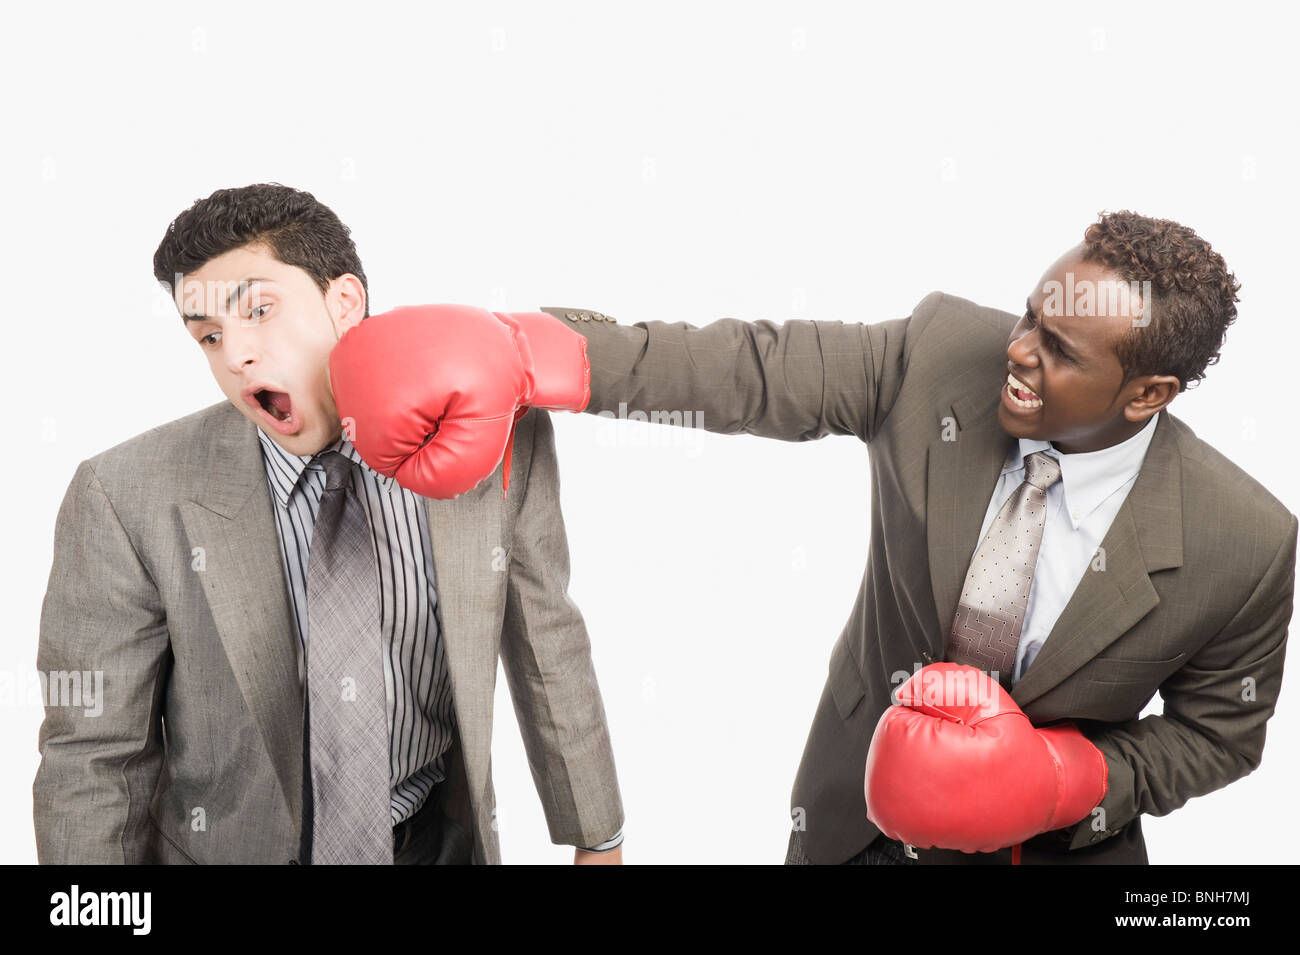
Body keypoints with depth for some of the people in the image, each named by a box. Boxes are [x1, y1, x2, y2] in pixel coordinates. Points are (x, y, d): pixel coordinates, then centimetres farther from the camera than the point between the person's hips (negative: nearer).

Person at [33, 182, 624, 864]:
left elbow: (546, 647, -5)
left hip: (440, 836, 2)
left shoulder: (504, 444, -15)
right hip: (233, 847, -1)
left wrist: (597, 839, 4)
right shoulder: (126, 501, -20)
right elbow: (94, 757, -13)